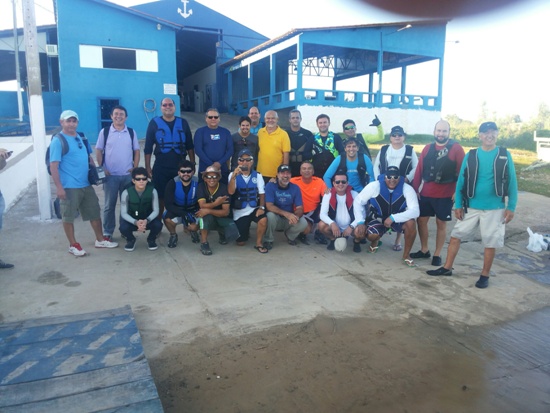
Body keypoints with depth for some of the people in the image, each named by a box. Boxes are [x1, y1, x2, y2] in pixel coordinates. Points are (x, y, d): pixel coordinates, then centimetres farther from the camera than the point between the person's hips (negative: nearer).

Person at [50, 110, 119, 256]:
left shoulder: (81, 137, 12)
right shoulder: (58, 140, -10)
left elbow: (89, 157, 23)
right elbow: (53, 165, -15)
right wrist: (59, 187, -20)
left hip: (86, 184, 7)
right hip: (69, 187, -7)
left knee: (95, 212, 14)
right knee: (68, 216, 5)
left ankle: (100, 240, 27)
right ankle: (73, 245, 18)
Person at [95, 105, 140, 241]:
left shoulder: (131, 132, 6)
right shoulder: (104, 132, 0)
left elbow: (136, 151, 9)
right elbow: (98, 151, 2)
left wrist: (135, 168, -2)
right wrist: (102, 168, -7)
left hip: (128, 175, 2)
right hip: (110, 175, -2)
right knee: (109, 205, 5)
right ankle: (107, 232, 15)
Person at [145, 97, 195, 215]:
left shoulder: (183, 123, 5)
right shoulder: (154, 123, 1)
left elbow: (190, 146, 8)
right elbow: (148, 147, 1)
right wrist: (147, 167, -3)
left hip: (180, 166, 1)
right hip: (160, 167, -1)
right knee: (160, 196, 6)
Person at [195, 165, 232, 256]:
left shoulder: (223, 188, -16)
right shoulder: (202, 187, -12)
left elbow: (226, 212, -21)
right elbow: (202, 205, -23)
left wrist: (209, 210, -33)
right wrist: (216, 203, -38)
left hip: (220, 217, 0)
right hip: (207, 219, 0)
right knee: (206, 216, -36)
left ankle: (221, 232, 12)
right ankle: (204, 243, -21)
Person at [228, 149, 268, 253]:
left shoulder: (257, 175, 1)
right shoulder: (233, 175, -5)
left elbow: (262, 193, 0)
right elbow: (230, 192, -20)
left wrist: (261, 207, -17)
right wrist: (234, 176, -33)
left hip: (254, 208, 0)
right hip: (239, 211, 0)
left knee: (263, 220, -34)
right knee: (240, 242, 0)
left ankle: (258, 243, -9)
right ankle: (246, 232, 37)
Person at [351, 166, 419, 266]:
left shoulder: (407, 189, -21)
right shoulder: (374, 186, -20)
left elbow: (415, 211, -28)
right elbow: (358, 201, -12)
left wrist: (393, 218, -37)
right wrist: (361, 222, -21)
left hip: (398, 220, 0)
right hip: (378, 219, 0)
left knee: (411, 223, -33)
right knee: (358, 232, -26)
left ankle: (406, 255, -8)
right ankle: (375, 240, 15)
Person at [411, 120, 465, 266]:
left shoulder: (456, 149, -6)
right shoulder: (427, 148, 7)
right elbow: (419, 170, 6)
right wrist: (415, 189, 2)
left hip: (445, 194, -4)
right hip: (426, 193, 4)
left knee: (441, 223, 6)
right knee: (421, 220, 9)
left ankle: (437, 254, 18)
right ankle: (424, 250, 26)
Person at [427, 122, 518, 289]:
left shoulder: (505, 155, -2)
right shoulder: (470, 155, 0)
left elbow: (512, 182, -1)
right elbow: (461, 181, 2)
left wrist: (511, 207, -5)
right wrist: (458, 205, -2)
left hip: (494, 208, -2)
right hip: (471, 206, 2)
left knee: (490, 243, 6)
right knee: (455, 235, 6)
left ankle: (485, 275, 22)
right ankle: (447, 268, 21)